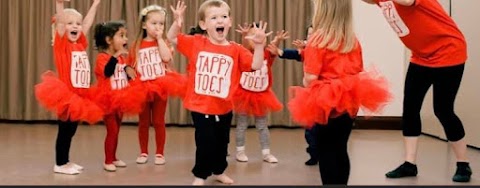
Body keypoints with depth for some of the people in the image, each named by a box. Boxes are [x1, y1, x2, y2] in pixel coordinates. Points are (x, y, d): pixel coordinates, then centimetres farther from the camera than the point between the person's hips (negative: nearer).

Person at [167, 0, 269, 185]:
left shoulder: (236, 50, -4)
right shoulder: (196, 43, -5)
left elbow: (256, 65, -9)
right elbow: (172, 38, 0)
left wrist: (259, 45, -22)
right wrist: (177, 23, -19)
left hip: (224, 108, 3)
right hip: (200, 106, -3)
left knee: (222, 142, 19)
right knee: (205, 142, -1)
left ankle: (219, 171, 41)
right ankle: (200, 175, 20)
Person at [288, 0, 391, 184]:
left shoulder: (318, 39, -14)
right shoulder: (353, 40, 6)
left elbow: (310, 77, -16)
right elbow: (359, 71, 11)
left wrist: (306, 94, 2)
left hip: (326, 103, -6)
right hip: (350, 100, 6)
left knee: (326, 152, 5)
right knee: (340, 150, 15)